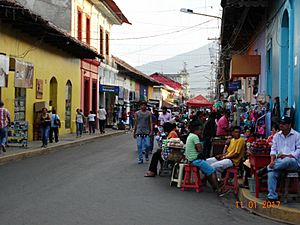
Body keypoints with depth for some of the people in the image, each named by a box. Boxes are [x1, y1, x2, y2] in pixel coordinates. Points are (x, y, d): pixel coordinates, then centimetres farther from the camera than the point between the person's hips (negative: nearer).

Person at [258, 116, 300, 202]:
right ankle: (272, 197, -24)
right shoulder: (277, 136, 16)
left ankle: (266, 169, -25)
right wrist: (272, 160, -8)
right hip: (279, 161, 4)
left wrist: (287, 156, -19)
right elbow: (273, 149, 12)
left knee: (287, 161, -42)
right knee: (271, 173, -27)